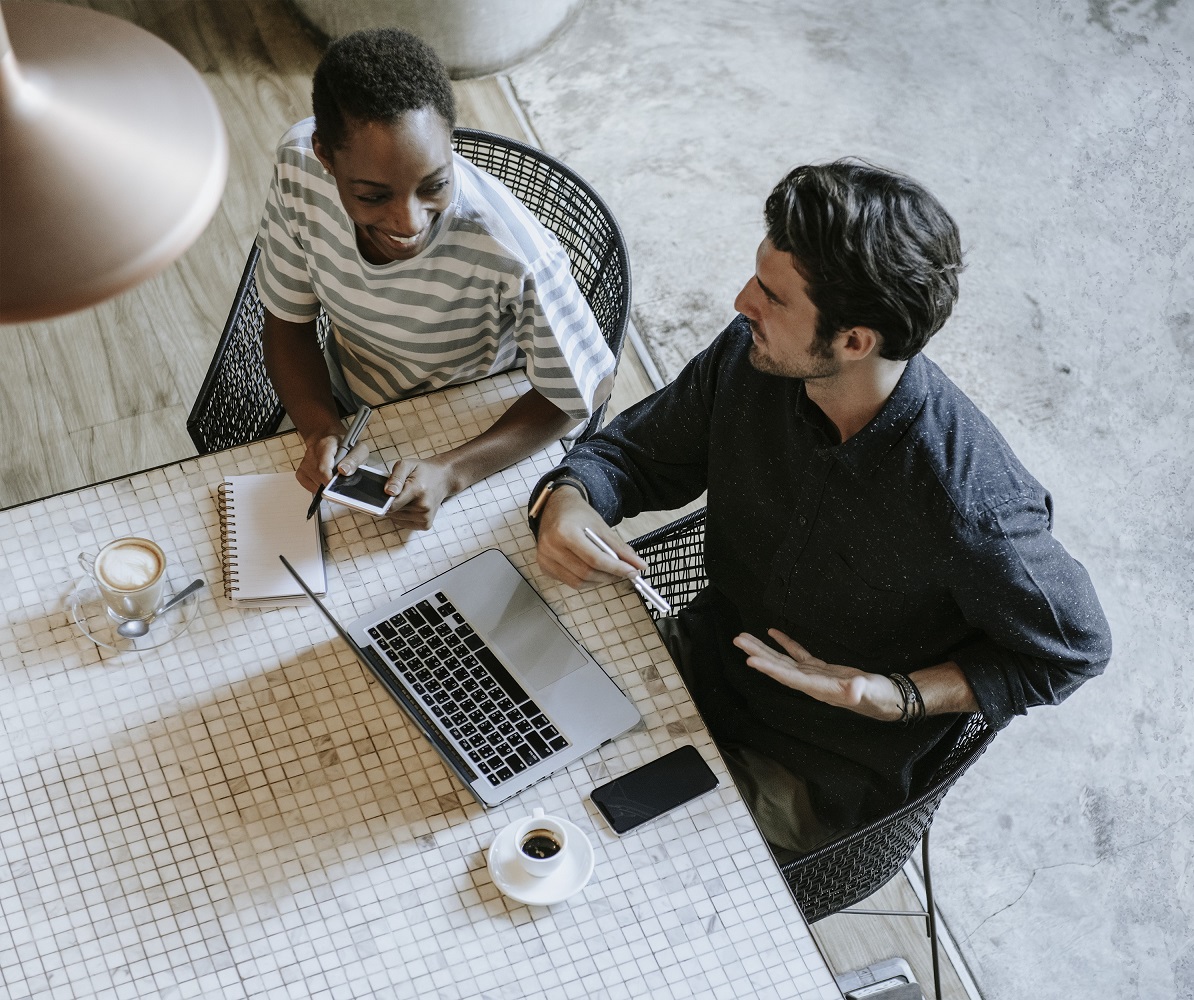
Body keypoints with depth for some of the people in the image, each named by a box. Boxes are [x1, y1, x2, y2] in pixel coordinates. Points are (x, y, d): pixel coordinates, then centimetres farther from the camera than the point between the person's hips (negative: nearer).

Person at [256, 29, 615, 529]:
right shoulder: (299, 165, -23)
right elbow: (287, 321, -7)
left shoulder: (514, 257, -37)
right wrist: (323, 433, -26)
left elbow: (586, 386, -20)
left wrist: (450, 472, -31)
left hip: (476, 439, -2)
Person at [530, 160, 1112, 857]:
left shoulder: (970, 509, -34)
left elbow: (1074, 648, -16)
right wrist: (566, 499, -23)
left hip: (825, 775, -5)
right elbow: (636, 449, 0)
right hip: (707, 662, 5)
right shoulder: (747, 359, -18)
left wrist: (899, 697, -26)